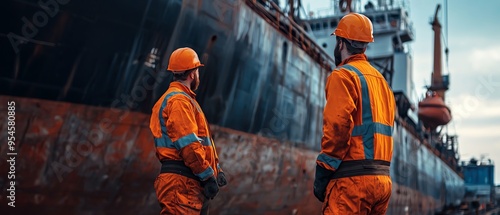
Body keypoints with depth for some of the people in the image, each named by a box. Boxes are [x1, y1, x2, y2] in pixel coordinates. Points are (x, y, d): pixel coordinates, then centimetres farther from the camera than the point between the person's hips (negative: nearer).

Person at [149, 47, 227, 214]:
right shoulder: (179, 100, -11)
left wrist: (216, 169, 17)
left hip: (191, 182, 11)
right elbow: (189, 146, -20)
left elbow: (200, 141, 22)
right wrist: (208, 175, -16)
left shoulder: (183, 99, 22)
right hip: (182, 182, -11)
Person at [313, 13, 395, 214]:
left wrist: (322, 171, -12)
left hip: (353, 179, -8)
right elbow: (382, 130, 17)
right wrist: (375, 169, 18)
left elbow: (338, 127, -17)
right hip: (382, 178, 9)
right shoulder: (381, 80, 19)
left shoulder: (344, 75, -6)